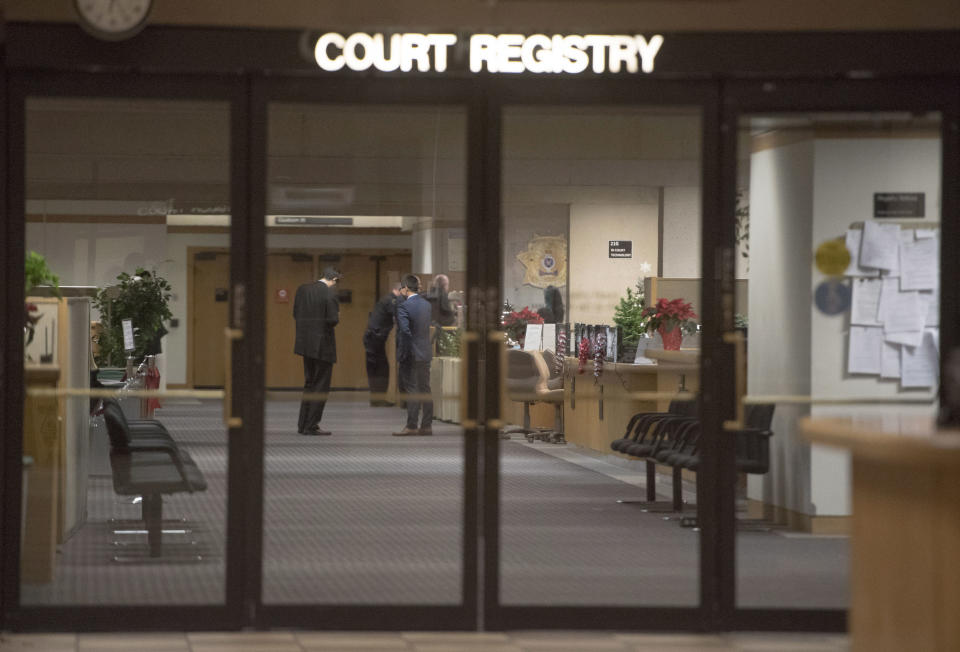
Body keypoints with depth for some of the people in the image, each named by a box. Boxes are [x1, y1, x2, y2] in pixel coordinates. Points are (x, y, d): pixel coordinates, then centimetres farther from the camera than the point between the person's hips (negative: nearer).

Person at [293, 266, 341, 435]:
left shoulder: (302, 289, 4)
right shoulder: (329, 294, -15)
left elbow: (296, 314, 7)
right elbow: (333, 320, -18)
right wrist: (336, 318, 3)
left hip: (306, 343, 7)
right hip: (322, 344, -7)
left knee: (309, 383, 17)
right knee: (321, 385, 2)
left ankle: (303, 424, 19)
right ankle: (311, 425, 1)